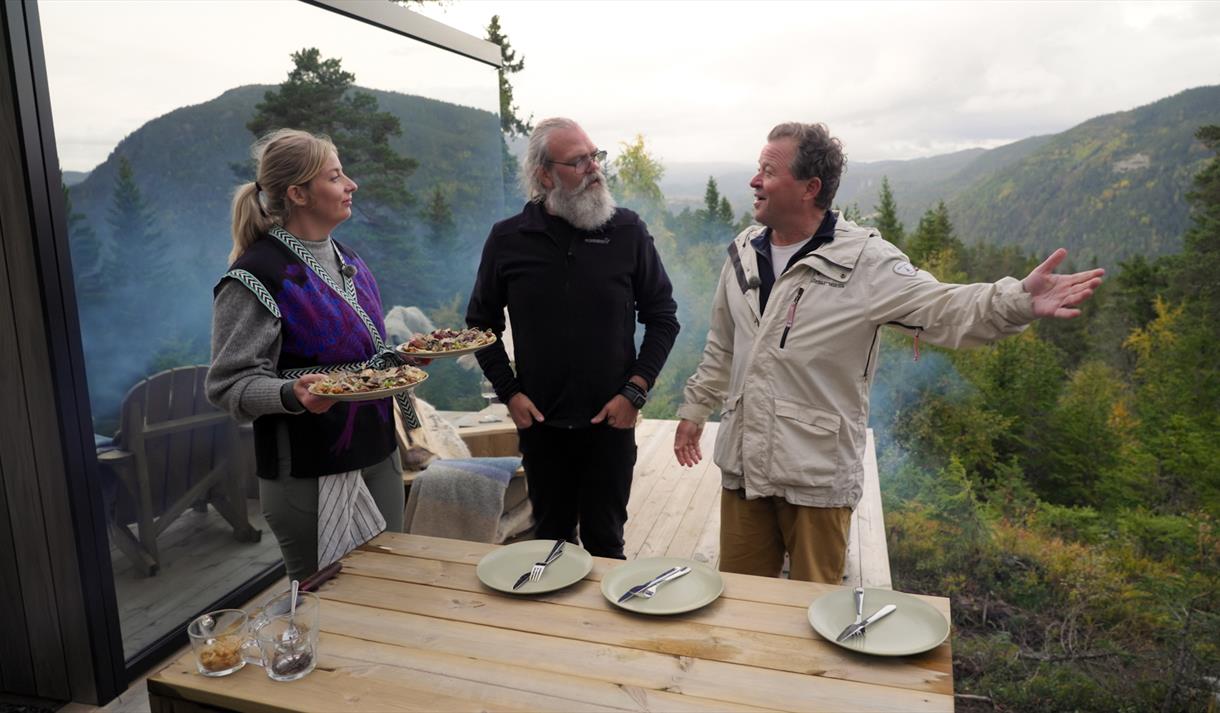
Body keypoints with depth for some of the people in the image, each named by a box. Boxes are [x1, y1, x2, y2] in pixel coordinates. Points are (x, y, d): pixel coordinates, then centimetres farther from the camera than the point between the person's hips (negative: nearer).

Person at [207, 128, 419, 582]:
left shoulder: (347, 259, 10)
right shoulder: (256, 276, -15)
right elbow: (228, 384, -16)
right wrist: (293, 394, -33)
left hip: (378, 456, 8)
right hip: (310, 476, -7)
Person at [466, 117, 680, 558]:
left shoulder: (627, 232, -5)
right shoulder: (508, 239, -3)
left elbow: (663, 316, 2)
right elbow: (481, 323, 8)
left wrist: (635, 390, -6)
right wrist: (508, 391, -2)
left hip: (611, 421, -1)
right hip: (539, 422, 1)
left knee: (605, 542, 12)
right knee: (550, 538, 18)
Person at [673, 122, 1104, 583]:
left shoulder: (864, 260, -11)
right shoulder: (743, 252, 5)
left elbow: (941, 308, -20)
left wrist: (1019, 300, -38)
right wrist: (695, 408, 20)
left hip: (818, 476, -4)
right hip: (742, 463, 5)